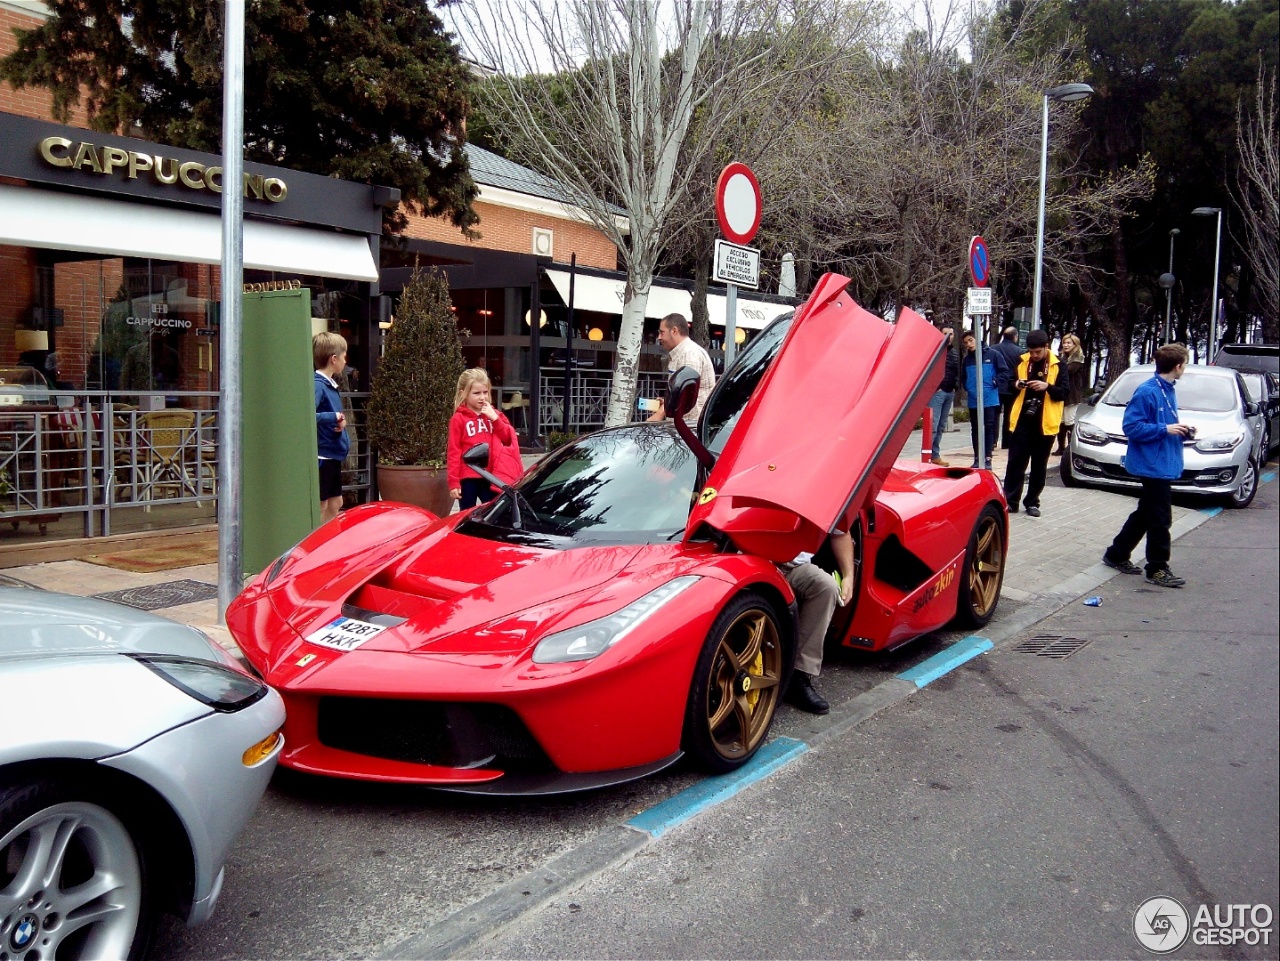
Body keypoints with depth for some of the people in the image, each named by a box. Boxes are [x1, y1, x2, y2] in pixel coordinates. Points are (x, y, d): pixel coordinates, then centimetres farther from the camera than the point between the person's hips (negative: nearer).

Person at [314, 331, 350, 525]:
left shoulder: (331, 384, 10)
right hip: (322, 455, -10)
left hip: (333, 455, 10)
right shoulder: (318, 385, -18)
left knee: (335, 503, 18)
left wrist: (341, 420, -3)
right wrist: (334, 416, -20)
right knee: (320, 507, -1)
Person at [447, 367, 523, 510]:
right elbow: (454, 452, -7)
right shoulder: (459, 419, -5)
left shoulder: (494, 414, 8)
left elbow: (508, 439, 2)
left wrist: (495, 418, -10)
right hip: (468, 478, -4)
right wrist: (453, 482, -11)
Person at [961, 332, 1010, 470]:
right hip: (973, 401, 4)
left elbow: (1005, 372, -2)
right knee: (975, 430, 9)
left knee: (989, 428, -2)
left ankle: (988, 459, 2)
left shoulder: (992, 355, -3)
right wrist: (967, 387, 8)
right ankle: (977, 459, 16)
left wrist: (994, 382, -12)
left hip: (990, 400, -4)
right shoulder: (967, 359, 10)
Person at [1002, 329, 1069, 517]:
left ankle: (1032, 502, 14)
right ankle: (1010, 501, 4)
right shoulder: (1022, 362, 5)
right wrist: (1016, 384, -9)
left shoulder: (1057, 365, -1)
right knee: (1015, 461, 0)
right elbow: (1010, 384, 14)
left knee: (1039, 465, 7)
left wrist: (1047, 386, -20)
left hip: (1045, 422, -1)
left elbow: (1064, 392, -3)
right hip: (1022, 420, 1)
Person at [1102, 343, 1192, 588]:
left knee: (1145, 514, 16)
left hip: (1164, 464, 10)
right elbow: (1131, 426, -20)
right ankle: (1157, 569, 5)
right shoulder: (1147, 392, -17)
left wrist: (1180, 430, 5)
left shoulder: (1169, 390, 11)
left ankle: (1117, 555, 27)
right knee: (1160, 518, -4)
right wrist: (1165, 429, -21)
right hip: (1153, 464, -10)